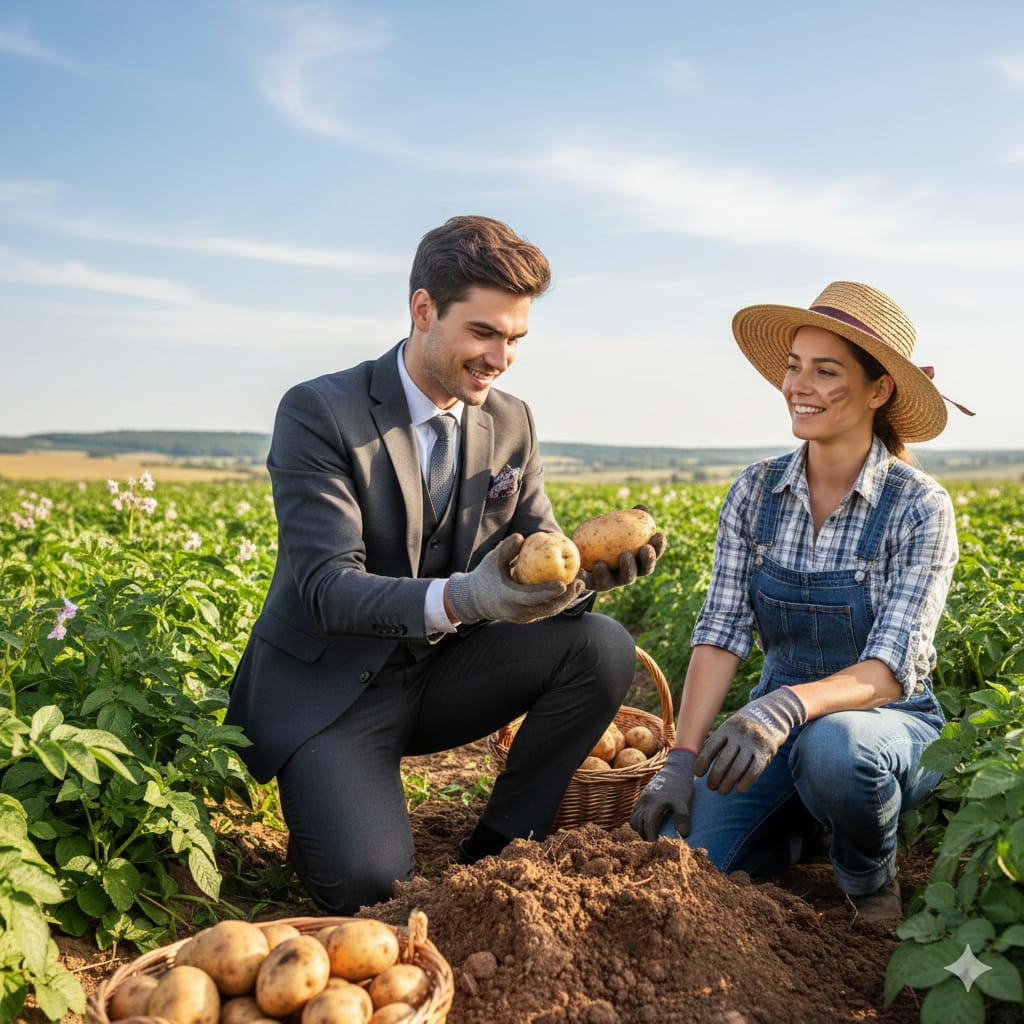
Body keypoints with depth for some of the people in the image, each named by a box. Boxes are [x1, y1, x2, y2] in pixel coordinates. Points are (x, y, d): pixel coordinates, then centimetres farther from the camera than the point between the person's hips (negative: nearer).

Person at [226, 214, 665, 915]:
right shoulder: (319, 412, -15)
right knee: (369, 884, -26)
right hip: (329, 690, -5)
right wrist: (461, 599, -42)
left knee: (604, 646, -18)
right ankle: (333, 813, 12)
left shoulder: (512, 422, 2)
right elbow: (326, 587, -24)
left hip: (441, 673, 5)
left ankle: (497, 851, -1)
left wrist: (591, 567, -24)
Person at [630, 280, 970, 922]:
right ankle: (795, 829, 15)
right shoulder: (755, 492, -3)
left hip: (886, 724, -3)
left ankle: (870, 876, -4)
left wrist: (791, 704, -42)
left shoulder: (919, 507, -14)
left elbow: (892, 670, -22)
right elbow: (721, 632, -7)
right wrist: (682, 762, -17)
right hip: (778, 723, 4)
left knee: (830, 745, -39)